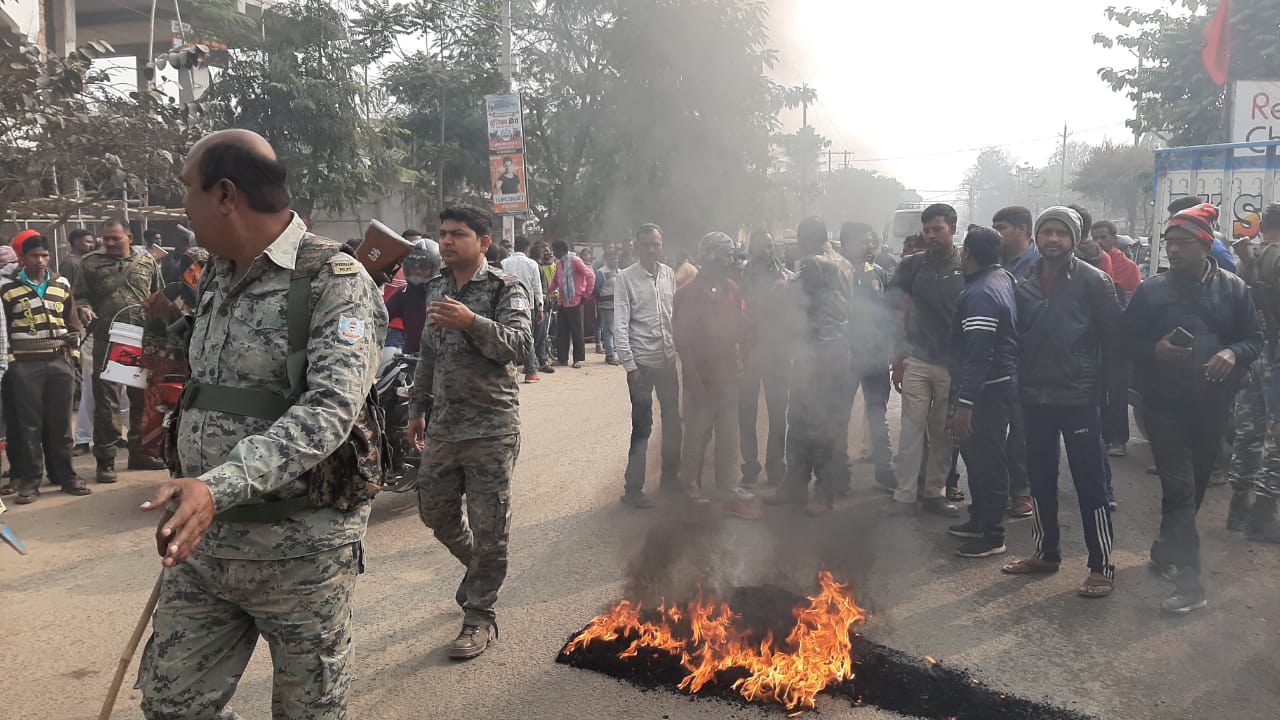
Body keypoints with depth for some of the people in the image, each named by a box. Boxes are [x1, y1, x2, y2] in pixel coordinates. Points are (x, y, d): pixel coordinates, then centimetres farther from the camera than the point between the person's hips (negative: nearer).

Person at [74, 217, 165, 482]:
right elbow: (80, 296, 8)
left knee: (142, 398, 11)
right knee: (106, 400, -4)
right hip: (107, 341, -2)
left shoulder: (147, 262, 10)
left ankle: (139, 453, 24)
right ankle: (105, 461, 3)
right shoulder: (91, 263, 5)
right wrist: (84, 309, -13)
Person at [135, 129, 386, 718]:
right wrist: (188, 487, 18)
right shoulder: (216, 274, 10)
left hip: (301, 549, -7)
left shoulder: (335, 281, -15)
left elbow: (330, 410, -28)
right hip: (201, 538, 7)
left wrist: (218, 486, -38)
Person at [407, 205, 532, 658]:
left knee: (489, 526, 0)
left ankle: (480, 616, 13)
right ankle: (479, 569, 43)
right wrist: (419, 408, 20)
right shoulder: (436, 289, 13)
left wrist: (472, 323, -34)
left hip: (491, 429, -7)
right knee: (435, 512, 16)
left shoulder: (505, 289, -7)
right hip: (443, 427, 7)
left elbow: (520, 344, -21)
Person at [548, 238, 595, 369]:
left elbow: (590, 276, -14)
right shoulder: (559, 264, 12)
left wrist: (586, 294, -9)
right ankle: (562, 359, 13)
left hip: (575, 302, -7)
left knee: (577, 332, 0)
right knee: (561, 332, 7)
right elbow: (555, 280, 22)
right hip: (563, 303, 7)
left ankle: (579, 359, 7)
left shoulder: (575, 261, -11)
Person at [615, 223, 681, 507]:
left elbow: (677, 314, 11)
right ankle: (633, 489, 10)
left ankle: (670, 477, 31)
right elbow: (620, 325, -11)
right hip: (642, 362, -5)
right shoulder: (626, 278, -8)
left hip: (668, 359, 5)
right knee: (642, 427, -1)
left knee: (673, 421, 14)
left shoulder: (669, 274, 6)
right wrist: (629, 364, -16)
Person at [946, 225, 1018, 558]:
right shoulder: (1002, 278, 11)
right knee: (978, 455, 20)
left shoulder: (980, 294, -21)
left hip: (987, 390, -10)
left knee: (987, 461, -2)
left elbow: (978, 355, -27)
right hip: (1001, 382, 10)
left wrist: (963, 405, -26)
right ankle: (979, 520, 32)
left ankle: (992, 536, 8)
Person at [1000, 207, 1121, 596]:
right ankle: (1046, 552, 29)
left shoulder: (1094, 281, -6)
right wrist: (1019, 385, 4)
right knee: (1041, 479, 14)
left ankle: (1102, 566, 10)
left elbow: (1112, 338, -6)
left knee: (1090, 483, 0)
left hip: (1079, 398, -5)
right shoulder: (1026, 284, 7)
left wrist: (1105, 389, -8)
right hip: (1035, 397, 5)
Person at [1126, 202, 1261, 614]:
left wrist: (1233, 353, -16)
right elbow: (1128, 340, 4)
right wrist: (1155, 351, -17)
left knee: (1196, 485, 14)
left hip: (1212, 405, 3)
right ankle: (1189, 582, -8)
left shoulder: (1232, 289, 3)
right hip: (1164, 403, -2)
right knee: (1179, 488, -8)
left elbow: (1254, 339, 6)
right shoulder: (1151, 290, 1)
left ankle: (1166, 551, 35)